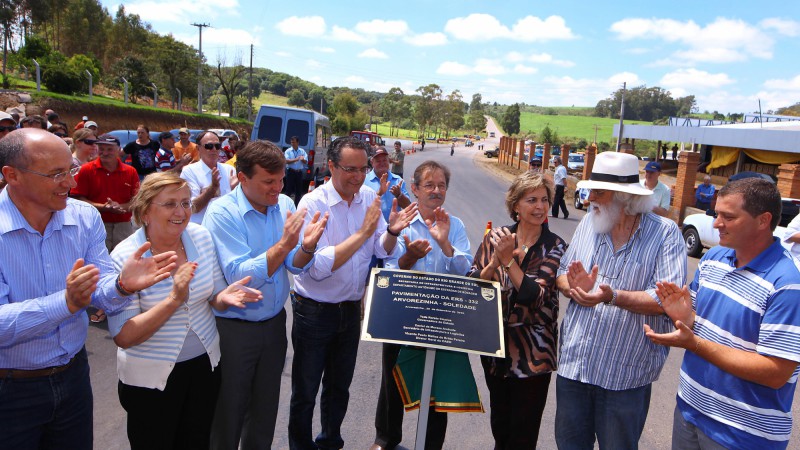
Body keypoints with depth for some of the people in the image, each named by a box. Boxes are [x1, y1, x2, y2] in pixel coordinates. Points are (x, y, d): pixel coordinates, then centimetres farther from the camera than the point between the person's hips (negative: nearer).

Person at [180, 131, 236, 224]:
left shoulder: (229, 169, 10)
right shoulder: (189, 171, 0)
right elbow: (192, 208, -8)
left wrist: (234, 188, -10)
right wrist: (213, 187, -17)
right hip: (199, 227, -3)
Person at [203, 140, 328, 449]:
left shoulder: (284, 205, -2)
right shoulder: (222, 212, -18)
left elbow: (294, 266, -2)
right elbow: (239, 276, -26)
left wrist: (307, 246, -24)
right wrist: (284, 244, -32)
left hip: (274, 322, 5)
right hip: (234, 328, -5)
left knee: (265, 408, 21)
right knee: (229, 413, 14)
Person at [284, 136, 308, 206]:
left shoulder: (302, 151, 7)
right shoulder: (288, 151, 0)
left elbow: (305, 162, 2)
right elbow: (287, 161, -11)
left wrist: (302, 159, -21)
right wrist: (296, 159, -21)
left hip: (299, 172, 3)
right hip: (291, 172, -3)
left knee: (299, 190, 7)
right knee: (289, 189, -3)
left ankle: (297, 205, 17)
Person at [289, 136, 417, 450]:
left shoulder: (370, 197, -4)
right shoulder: (313, 203, -20)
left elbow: (383, 252, 1)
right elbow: (317, 267, -29)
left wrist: (392, 232, -20)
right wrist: (363, 232, -31)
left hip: (352, 308, 5)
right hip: (315, 310, -5)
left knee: (339, 386, 23)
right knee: (305, 392, 13)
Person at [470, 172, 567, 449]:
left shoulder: (555, 247, -9)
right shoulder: (496, 237, -2)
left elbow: (535, 296, -20)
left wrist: (509, 259, -26)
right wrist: (496, 261, -24)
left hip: (531, 350, -3)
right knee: (499, 426, 22)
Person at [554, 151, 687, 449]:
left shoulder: (665, 233, -11)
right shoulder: (589, 223, 5)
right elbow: (563, 274, 8)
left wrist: (614, 297, -32)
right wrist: (573, 287, -15)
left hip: (625, 374, -4)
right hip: (573, 363, 5)